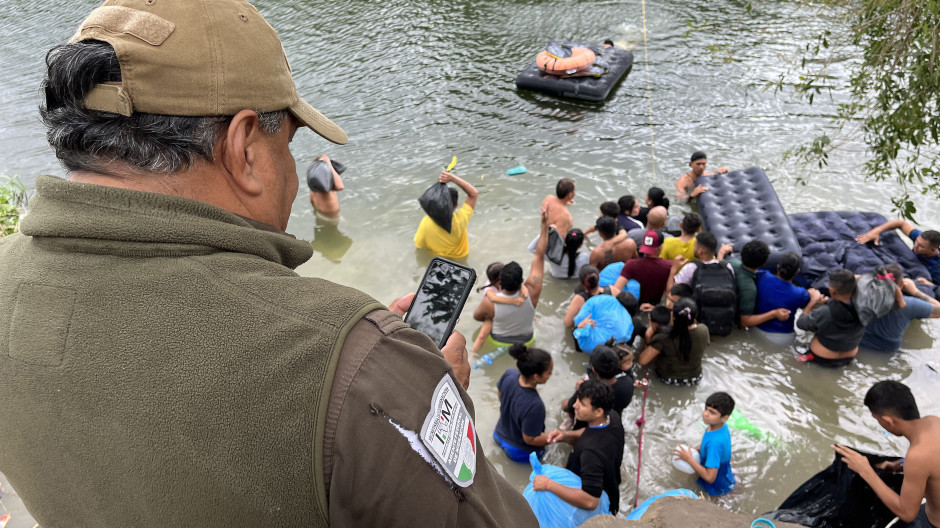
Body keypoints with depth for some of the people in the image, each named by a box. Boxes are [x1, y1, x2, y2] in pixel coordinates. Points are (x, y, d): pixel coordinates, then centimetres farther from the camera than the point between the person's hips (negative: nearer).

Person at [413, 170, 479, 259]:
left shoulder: (426, 222, -35)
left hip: (433, 255, 1)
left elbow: (418, 245, -17)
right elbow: (474, 193, -28)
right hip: (459, 257, -1)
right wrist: (452, 177, -35)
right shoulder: (460, 220, -38)